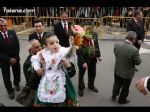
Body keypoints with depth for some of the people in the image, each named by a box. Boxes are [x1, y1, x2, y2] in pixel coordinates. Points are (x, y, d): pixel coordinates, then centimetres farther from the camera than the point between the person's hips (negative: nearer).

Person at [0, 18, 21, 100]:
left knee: (17, 72, 20)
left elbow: (17, 46, -4)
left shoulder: (12, 33, -7)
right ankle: (10, 91, 34)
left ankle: (16, 83, 51)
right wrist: (8, 59, -18)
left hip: (15, 58, 3)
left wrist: (15, 58, -10)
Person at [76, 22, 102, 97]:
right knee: (81, 74, 16)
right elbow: (78, 51, -22)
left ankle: (91, 86, 48)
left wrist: (98, 55, 6)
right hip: (83, 58, -5)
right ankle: (81, 88, 40)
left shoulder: (95, 34, -8)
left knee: (93, 73, 22)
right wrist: (83, 62, -25)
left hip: (92, 58, 5)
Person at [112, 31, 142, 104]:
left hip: (117, 71, 4)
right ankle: (122, 100, 44)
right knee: (125, 88, 22)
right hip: (127, 73, -4)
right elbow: (138, 62, -17)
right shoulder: (134, 50, -31)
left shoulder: (117, 45, -17)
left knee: (117, 84, 28)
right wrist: (138, 57, 2)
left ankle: (114, 96, 48)